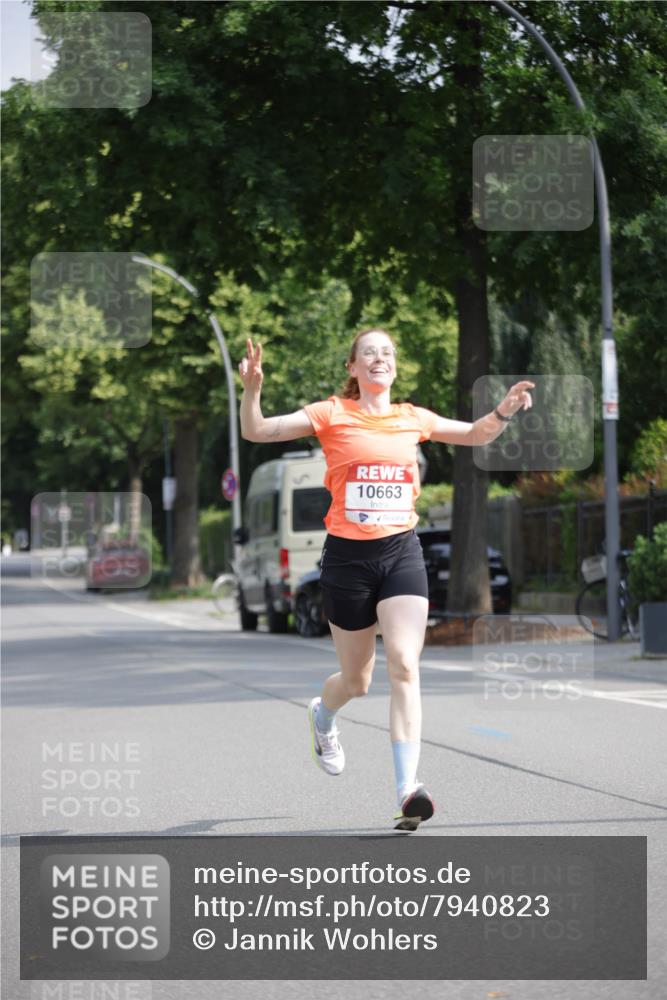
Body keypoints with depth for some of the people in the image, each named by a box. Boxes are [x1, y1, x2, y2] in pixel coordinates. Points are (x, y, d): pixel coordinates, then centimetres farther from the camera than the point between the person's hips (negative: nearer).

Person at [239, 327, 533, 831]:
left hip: (402, 551, 2)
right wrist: (252, 389, -23)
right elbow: (256, 431, -4)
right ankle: (322, 715, 47)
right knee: (357, 680, 9)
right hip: (347, 556, -2)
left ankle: (408, 788, -20)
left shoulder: (413, 418, 9)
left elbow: (476, 434, 23)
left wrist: (504, 411, 3)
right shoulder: (332, 414, 0)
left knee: (404, 666, -16)